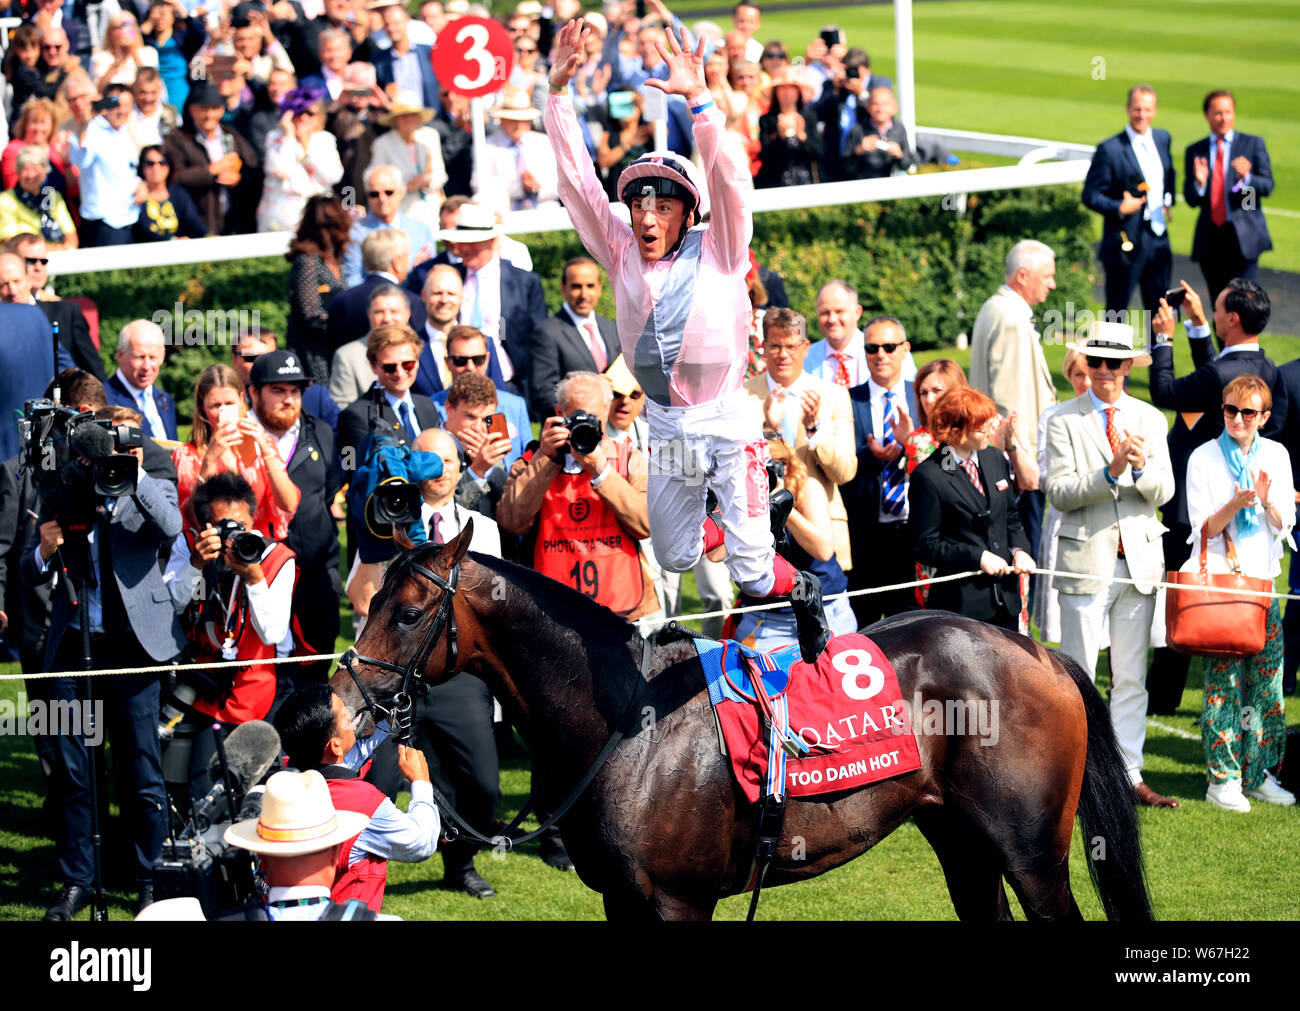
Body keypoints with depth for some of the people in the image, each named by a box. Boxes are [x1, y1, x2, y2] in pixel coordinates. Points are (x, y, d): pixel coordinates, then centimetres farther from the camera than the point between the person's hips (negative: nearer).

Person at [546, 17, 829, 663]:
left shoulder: (715, 252, -6)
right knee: (673, 556, 13)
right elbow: (576, 179, -4)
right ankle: (753, 526, 43)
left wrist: (699, 100, -33)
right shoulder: (622, 255, 1)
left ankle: (801, 591, 29)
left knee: (753, 576, -5)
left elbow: (729, 180, -21)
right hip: (666, 424, 4)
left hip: (726, 421, -4)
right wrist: (557, 91, -14)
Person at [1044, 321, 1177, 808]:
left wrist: (1141, 465, -17)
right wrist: (1111, 473, -22)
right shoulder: (1064, 420, -1)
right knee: (1078, 676, -1)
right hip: (1086, 561, -4)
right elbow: (1059, 492, -10)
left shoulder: (1149, 419, 11)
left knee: (1132, 677, 6)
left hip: (1139, 561, 4)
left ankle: (1128, 776, 11)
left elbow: (1163, 491, 4)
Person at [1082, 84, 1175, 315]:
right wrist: (1119, 208, -23)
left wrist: (1168, 200, 12)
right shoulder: (1110, 150, -11)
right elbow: (1090, 196, -9)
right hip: (1126, 242, -6)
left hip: (1159, 241, 6)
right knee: (1116, 312, 0)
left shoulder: (1162, 138, 8)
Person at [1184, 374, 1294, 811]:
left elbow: (1285, 526, 6)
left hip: (1262, 579, 4)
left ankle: (1257, 773, 12)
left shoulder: (1276, 456, 8)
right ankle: (1223, 779, -3)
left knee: (1267, 680, 2)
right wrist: (1235, 505, -22)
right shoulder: (1204, 458, -2)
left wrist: (1266, 501, -15)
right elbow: (1203, 529, -5)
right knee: (1225, 678, -7)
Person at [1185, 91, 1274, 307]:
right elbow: (1190, 199, 8)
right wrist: (1199, 183, -15)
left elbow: (1267, 186, -3)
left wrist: (1247, 177, -24)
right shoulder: (1195, 151, 11)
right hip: (1210, 238, 3)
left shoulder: (1253, 144, 5)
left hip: (1243, 236, -3)